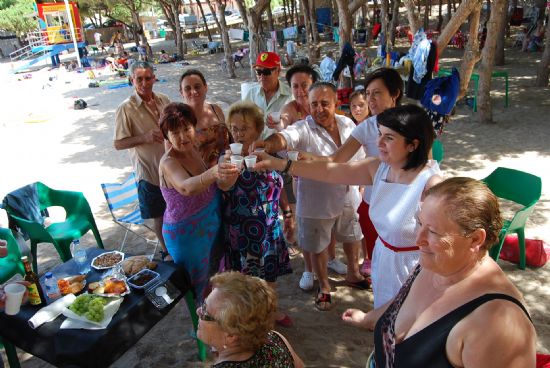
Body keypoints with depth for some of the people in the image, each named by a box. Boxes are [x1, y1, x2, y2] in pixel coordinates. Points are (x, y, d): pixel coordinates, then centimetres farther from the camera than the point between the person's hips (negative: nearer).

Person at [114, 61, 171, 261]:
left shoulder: (164, 100, 0)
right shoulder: (126, 108, -14)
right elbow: (118, 144, -13)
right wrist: (144, 138, -27)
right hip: (150, 171, -4)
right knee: (160, 215, 11)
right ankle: (166, 250, 33)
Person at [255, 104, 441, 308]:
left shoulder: (430, 185, -26)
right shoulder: (378, 168, -6)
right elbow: (330, 171, -4)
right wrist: (279, 164, -8)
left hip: (413, 270, -6)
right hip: (383, 261, 6)